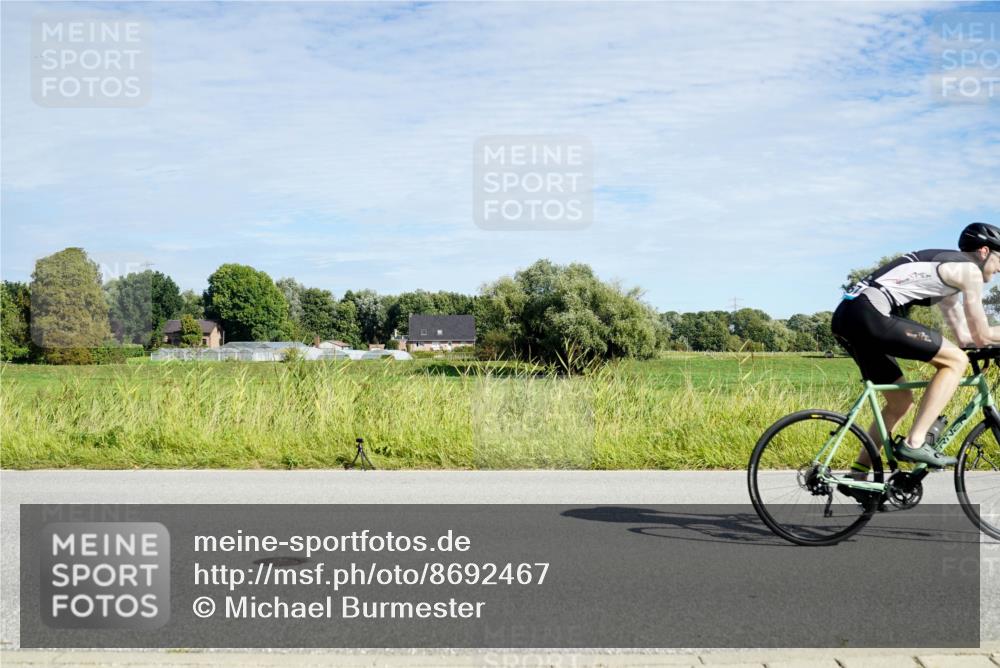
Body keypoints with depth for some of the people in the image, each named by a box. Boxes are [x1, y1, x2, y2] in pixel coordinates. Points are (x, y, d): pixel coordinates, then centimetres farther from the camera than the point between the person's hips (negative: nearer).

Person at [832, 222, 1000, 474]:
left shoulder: (946, 269, 30)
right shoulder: (969, 270, 3)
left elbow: (964, 337, 31)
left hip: (845, 316, 10)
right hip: (869, 314, -10)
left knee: (900, 402, 18)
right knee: (955, 360, -5)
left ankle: (858, 474, 17)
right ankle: (915, 443, -10)